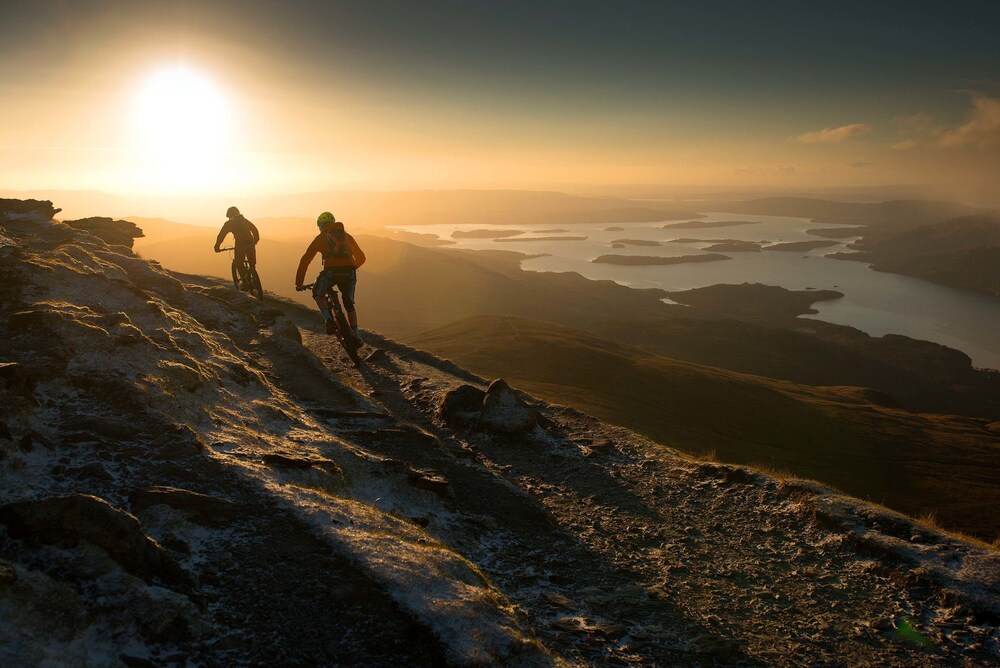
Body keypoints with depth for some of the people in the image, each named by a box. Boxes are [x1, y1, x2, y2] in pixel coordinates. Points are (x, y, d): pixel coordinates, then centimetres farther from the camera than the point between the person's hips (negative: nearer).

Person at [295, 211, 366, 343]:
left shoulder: (321, 237, 16)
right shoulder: (347, 236, 24)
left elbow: (305, 260, 14)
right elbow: (361, 257, 30)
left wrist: (299, 283, 19)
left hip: (331, 271, -3)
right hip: (350, 273, 3)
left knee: (317, 294, 23)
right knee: (349, 304, 21)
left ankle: (329, 320, 2)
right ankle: (356, 335, 15)